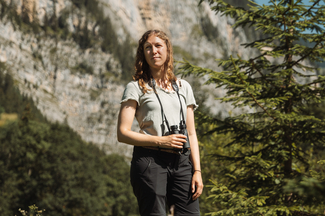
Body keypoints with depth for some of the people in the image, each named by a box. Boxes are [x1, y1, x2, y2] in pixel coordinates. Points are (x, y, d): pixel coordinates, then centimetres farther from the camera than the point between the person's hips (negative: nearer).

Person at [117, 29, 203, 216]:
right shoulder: (136, 87, 7)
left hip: (182, 162, 3)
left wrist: (197, 171, 6)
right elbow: (123, 133, -2)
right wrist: (160, 141, -11)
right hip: (150, 160, -3)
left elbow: (191, 134, 16)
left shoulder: (183, 87, 18)